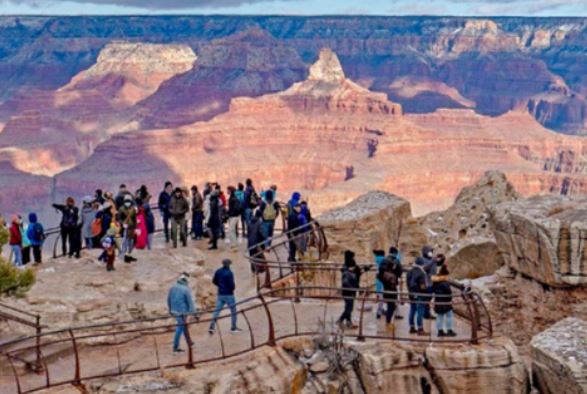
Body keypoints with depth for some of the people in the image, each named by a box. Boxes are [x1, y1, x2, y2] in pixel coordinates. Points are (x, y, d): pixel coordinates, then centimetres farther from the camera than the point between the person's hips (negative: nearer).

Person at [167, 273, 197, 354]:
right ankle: (175, 347, 6)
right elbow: (190, 301, -16)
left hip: (174, 311, 7)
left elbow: (169, 299, 10)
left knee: (184, 326, 22)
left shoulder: (173, 287, 1)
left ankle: (189, 342, 35)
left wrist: (170, 309, 24)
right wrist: (193, 312, -11)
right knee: (180, 328, 2)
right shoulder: (186, 289, -18)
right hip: (182, 312, -7)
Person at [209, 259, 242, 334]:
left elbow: (214, 281, 11)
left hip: (220, 294, 6)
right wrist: (232, 288, 0)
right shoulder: (229, 273, -18)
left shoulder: (218, 271, 2)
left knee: (217, 311, 6)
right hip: (229, 295, -5)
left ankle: (212, 327, -7)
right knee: (233, 311, 10)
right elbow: (232, 285, -21)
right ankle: (233, 328, 16)